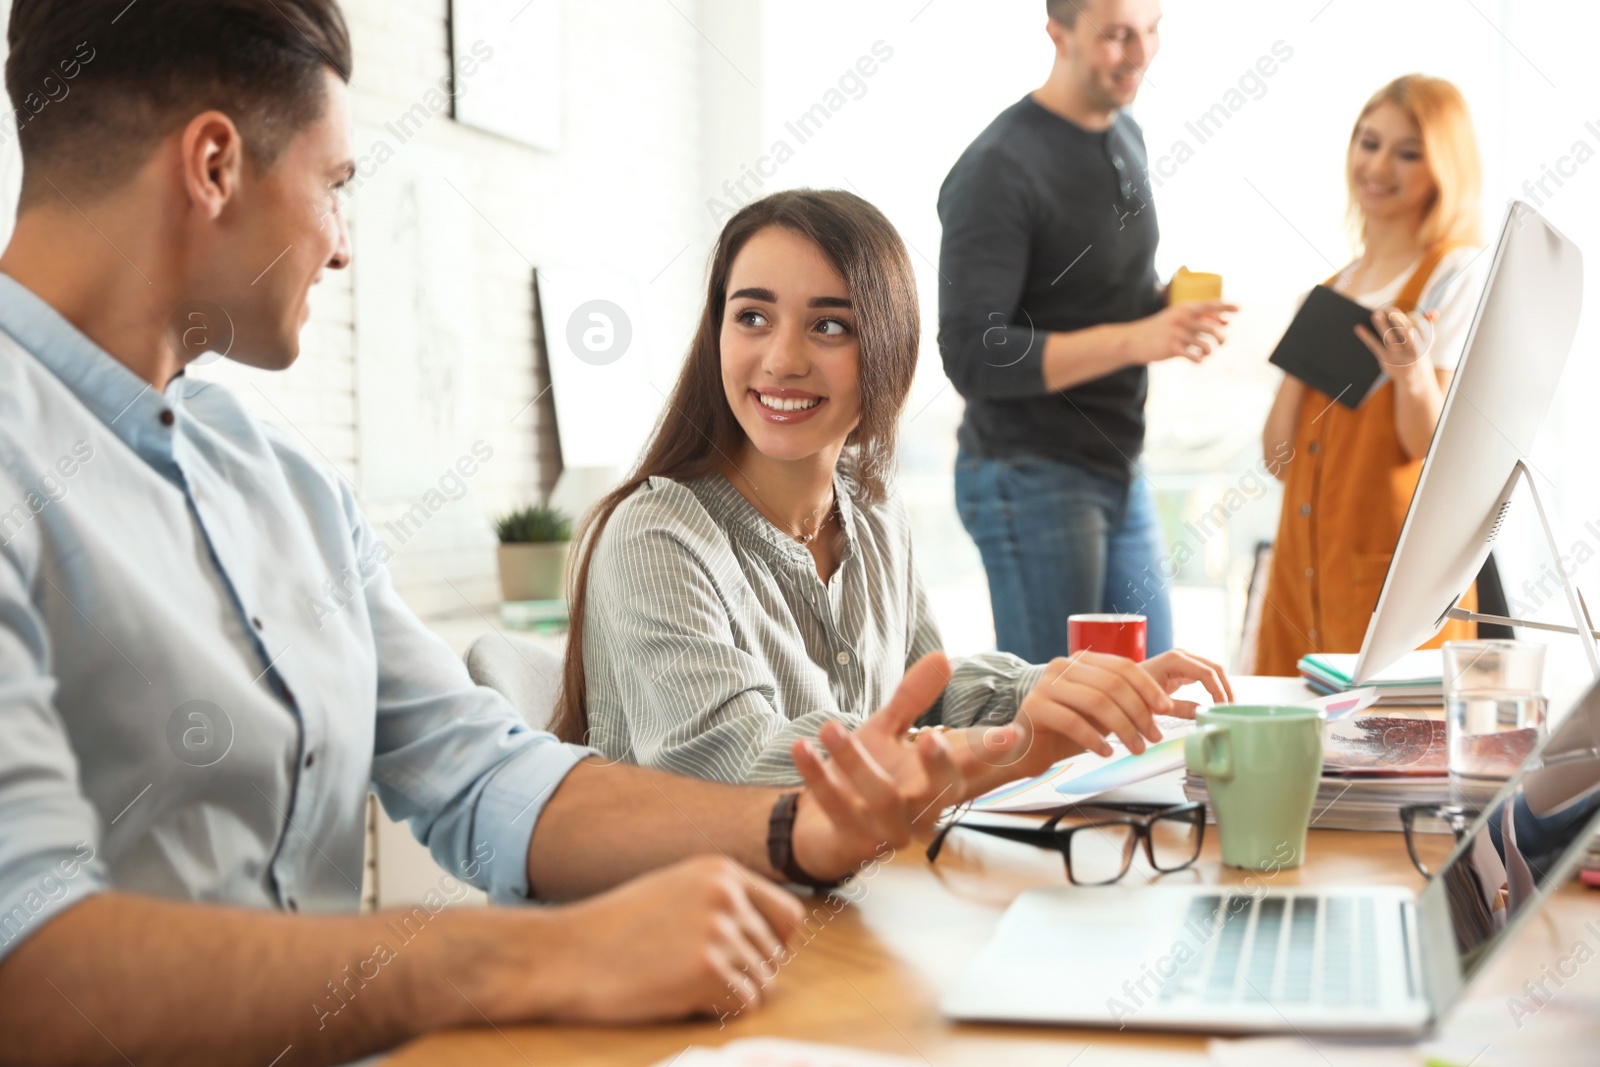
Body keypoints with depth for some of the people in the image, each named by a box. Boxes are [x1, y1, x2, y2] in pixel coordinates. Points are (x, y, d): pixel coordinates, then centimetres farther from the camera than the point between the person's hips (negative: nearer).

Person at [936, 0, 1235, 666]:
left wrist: (1169, 312, 1)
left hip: (1120, 472, 8)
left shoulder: (1125, 136, 12)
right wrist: (1133, 340, -27)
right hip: (1030, 478, -8)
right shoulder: (997, 170, -16)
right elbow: (971, 356, -21)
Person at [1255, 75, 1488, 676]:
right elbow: (1278, 456, 8)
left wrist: (1413, 374, -28)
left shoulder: (1458, 276, -3)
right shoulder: (1331, 290, 15)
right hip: (1302, 565, 6)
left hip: (1394, 571, -6)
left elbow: (1435, 447, -11)